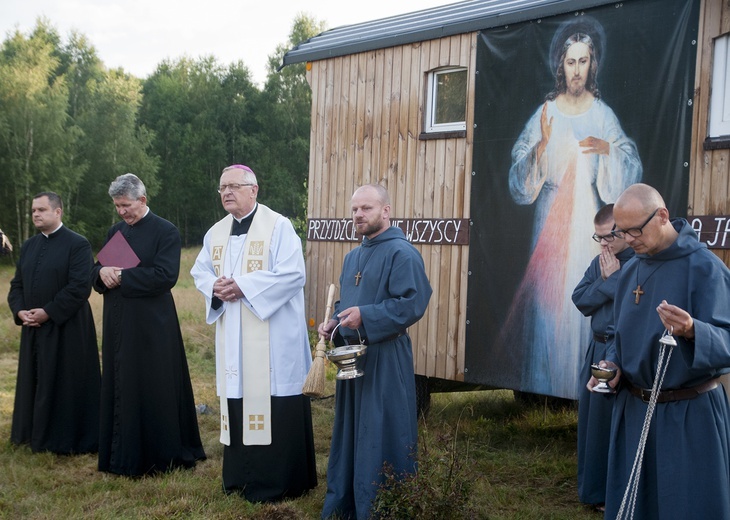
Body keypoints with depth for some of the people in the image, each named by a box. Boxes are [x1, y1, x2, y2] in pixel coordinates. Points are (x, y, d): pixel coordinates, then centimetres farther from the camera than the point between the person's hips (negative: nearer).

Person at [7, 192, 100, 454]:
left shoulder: (78, 245, -9)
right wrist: (19, 311, -5)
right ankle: (37, 435, 25)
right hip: (33, 329, 7)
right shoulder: (28, 246, 13)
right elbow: (16, 284, 14)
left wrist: (48, 312, -18)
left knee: (67, 385, 0)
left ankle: (69, 440, 11)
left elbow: (80, 287, -17)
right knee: (36, 383, 13)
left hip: (66, 331, -7)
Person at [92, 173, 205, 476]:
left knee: (153, 391, 0)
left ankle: (158, 457, 12)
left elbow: (165, 276, -17)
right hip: (118, 325, 6)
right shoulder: (115, 232, 14)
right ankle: (124, 456, 19)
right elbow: (96, 271, 15)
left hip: (151, 327, -6)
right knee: (121, 390, 9)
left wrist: (121, 276, -15)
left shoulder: (165, 232, -7)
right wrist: (103, 273, -9)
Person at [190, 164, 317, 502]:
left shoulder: (278, 226, -9)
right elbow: (200, 271, 16)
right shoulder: (216, 232, 13)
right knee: (237, 401, 10)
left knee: (272, 406, -4)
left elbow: (293, 273, -17)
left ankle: (277, 481, 4)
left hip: (272, 335, -7)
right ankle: (240, 476, 21)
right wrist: (216, 286, -8)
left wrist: (243, 286, -20)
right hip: (233, 338, 7)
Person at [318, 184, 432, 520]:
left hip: (385, 359, -9)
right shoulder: (353, 257, 15)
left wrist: (365, 316, -23)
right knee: (349, 432, 16)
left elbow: (413, 303, -20)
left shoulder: (402, 253, -12)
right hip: (351, 355, 9)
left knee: (381, 435, -2)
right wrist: (333, 322, 3)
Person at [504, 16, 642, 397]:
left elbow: (629, 174, -1)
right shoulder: (544, 114, 0)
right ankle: (544, 392, 12)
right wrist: (541, 147, -21)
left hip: (589, 222, 0)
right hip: (551, 222, 0)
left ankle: (585, 391, 14)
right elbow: (520, 185, -4)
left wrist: (608, 150, -20)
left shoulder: (603, 115, 2)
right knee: (548, 305, 0)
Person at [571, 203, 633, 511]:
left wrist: (614, 277, -15)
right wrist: (604, 280, -10)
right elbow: (581, 301, 3)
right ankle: (597, 491, 25)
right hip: (598, 352, 7)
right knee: (593, 420, 12)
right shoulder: (600, 263, 10)